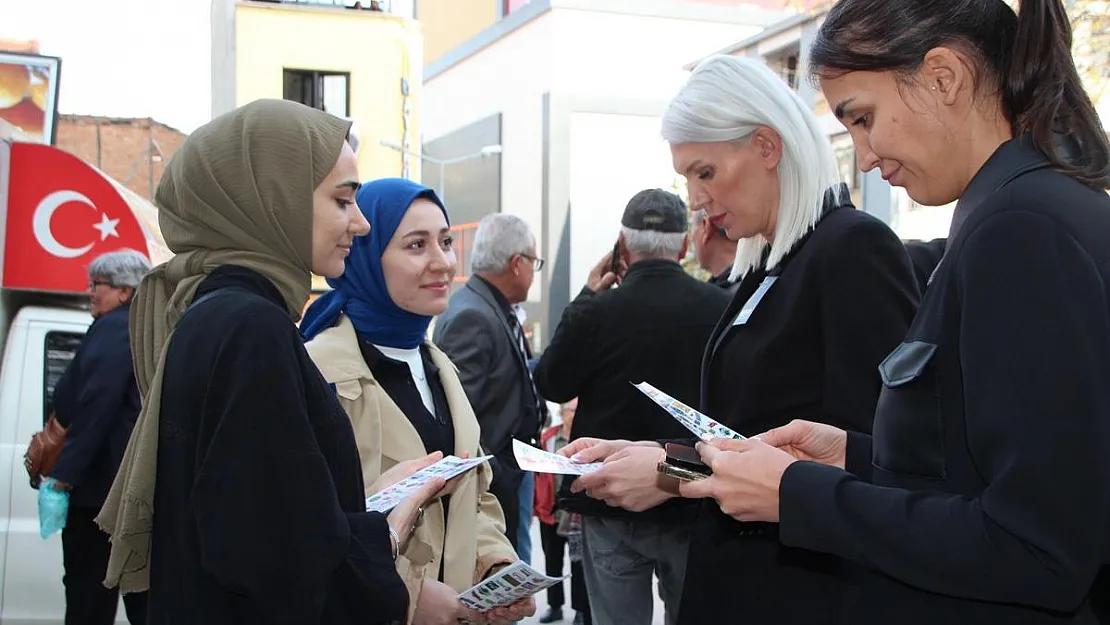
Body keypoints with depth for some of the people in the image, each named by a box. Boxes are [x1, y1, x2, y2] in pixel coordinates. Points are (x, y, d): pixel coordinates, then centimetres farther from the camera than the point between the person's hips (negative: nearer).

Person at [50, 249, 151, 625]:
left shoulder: (113, 327, -11)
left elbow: (96, 404, -22)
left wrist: (65, 471, -22)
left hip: (103, 480, -10)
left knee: (88, 592, -6)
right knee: (140, 584, 12)